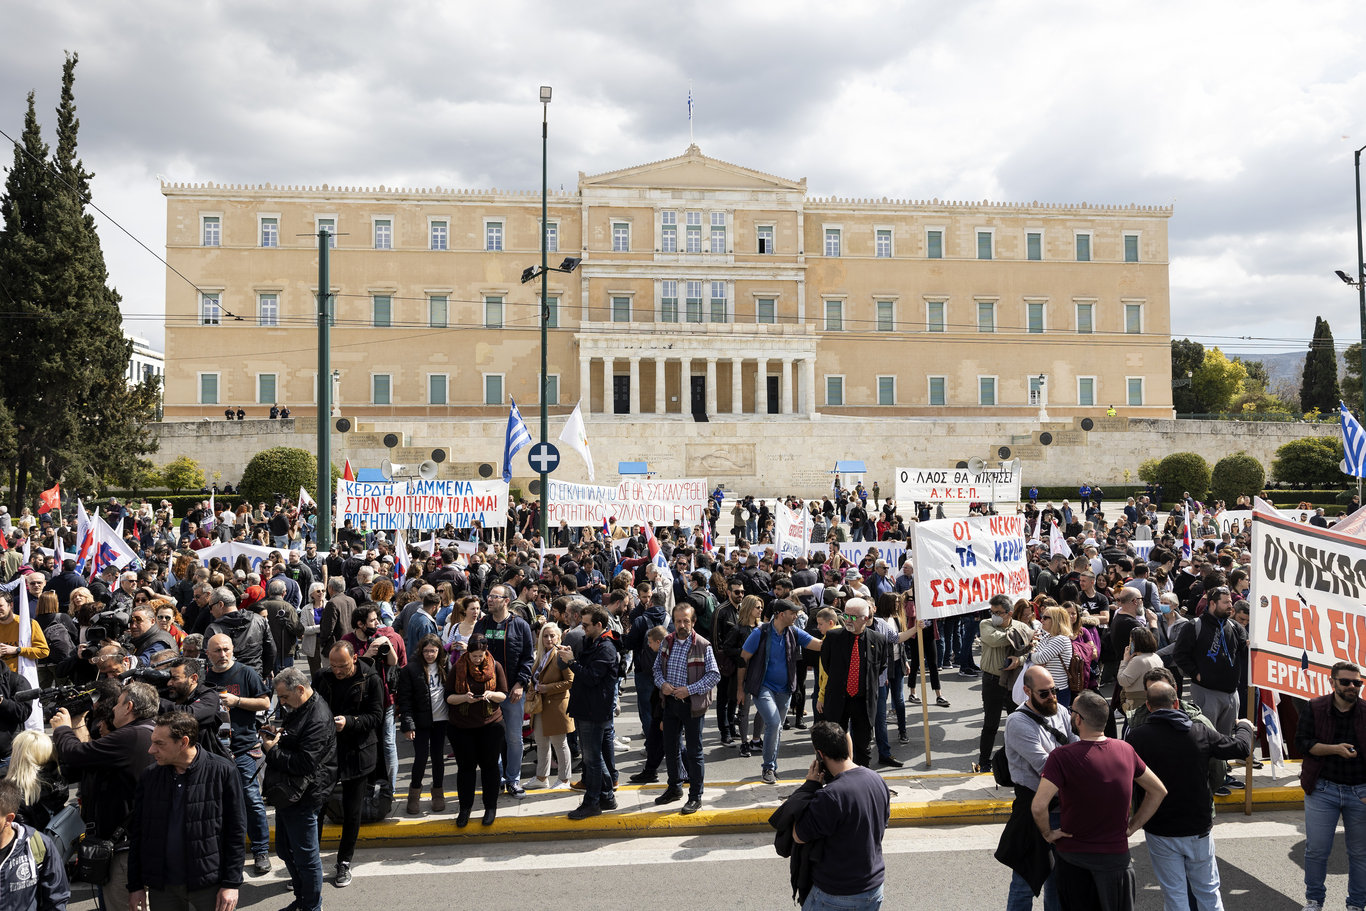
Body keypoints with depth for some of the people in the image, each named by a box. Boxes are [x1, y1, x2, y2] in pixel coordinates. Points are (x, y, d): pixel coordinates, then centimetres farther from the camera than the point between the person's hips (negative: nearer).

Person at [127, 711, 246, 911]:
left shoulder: (221, 771, -8)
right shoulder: (149, 777, 3)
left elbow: (236, 832, -6)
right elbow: (136, 833, 10)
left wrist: (232, 884, -9)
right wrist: (135, 886, 7)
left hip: (209, 886, -3)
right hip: (161, 888, 3)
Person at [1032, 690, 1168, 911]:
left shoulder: (1062, 757, -20)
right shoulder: (1125, 750, -5)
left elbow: (1038, 806, -29)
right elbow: (1159, 791, 8)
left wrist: (1047, 833, -10)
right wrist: (1133, 826, 9)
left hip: (1072, 854, -3)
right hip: (1116, 855, 3)